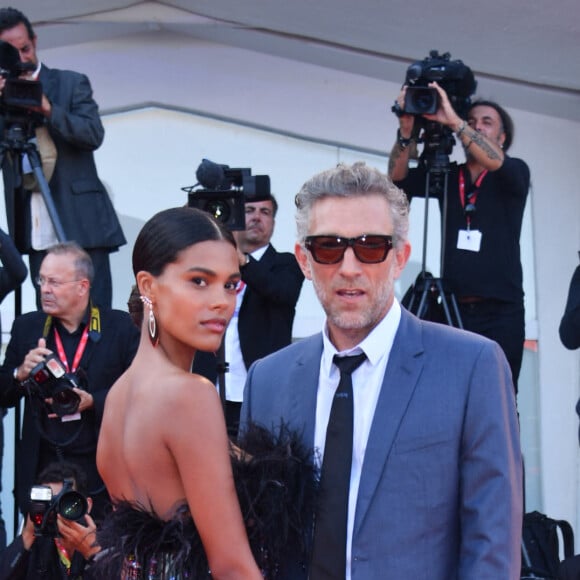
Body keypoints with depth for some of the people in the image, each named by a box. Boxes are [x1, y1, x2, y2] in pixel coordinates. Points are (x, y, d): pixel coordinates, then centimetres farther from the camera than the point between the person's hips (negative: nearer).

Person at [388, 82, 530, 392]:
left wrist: (453, 121, -24)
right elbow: (398, 178, 0)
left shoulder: (515, 172, 5)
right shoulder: (446, 176, 13)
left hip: (500, 311, -2)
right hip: (454, 308, 2)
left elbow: (495, 161, -18)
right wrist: (407, 131, -16)